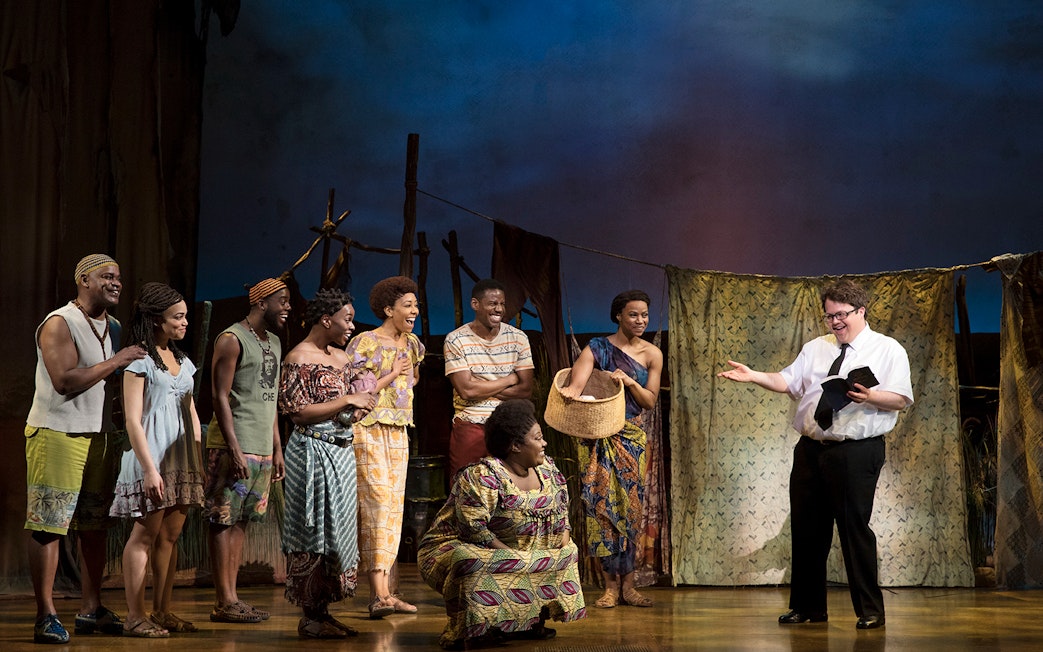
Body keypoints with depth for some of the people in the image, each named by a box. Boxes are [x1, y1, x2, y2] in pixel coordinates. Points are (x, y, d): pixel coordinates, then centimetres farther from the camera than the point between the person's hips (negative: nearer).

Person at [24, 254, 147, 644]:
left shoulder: (114, 328, 15)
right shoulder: (59, 324, -9)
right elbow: (65, 381, -20)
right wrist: (115, 362, -16)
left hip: (100, 436, 8)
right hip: (57, 434, -8)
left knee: (95, 527, 9)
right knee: (48, 526, -5)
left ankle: (90, 610, 17)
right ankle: (45, 615, -2)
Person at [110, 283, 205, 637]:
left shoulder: (183, 362, 16)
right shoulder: (139, 362, -6)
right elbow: (132, 421, -12)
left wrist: (199, 461, 14)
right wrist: (149, 468, -18)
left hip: (182, 458, 7)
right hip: (152, 456, -7)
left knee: (171, 535, 7)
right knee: (146, 534, -5)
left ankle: (162, 611, 14)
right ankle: (135, 616, -2)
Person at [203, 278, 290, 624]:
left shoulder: (274, 342, 18)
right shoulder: (232, 340, -8)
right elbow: (221, 398, -13)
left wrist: (277, 449, 18)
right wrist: (234, 450, -18)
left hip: (263, 449, 8)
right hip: (233, 448, -8)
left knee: (241, 520, 8)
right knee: (224, 520, -5)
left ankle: (232, 597, 11)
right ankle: (224, 602, -3)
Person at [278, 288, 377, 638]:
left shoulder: (342, 358, 14)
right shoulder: (299, 358, -11)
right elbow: (298, 412, -18)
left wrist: (358, 409, 1)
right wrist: (347, 401, -17)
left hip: (341, 453, 9)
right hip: (313, 452, -9)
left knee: (337, 529, 9)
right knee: (312, 533, -4)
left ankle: (322, 610, 15)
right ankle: (309, 617, 2)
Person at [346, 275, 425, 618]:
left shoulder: (412, 343, 12)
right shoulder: (364, 343, -9)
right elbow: (357, 393, -13)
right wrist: (392, 375, -9)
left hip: (398, 433, 7)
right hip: (369, 431, -7)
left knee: (393, 508, 4)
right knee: (377, 504, -15)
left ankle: (383, 591, 7)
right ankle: (379, 595, -20)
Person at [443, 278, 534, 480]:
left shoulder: (518, 338, 5)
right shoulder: (456, 340, -3)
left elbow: (526, 389, -1)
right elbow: (466, 389, -13)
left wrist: (482, 389, -10)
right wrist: (510, 379, -5)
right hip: (469, 427, -2)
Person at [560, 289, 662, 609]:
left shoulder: (652, 354, 6)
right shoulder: (597, 348, -2)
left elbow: (650, 401, 2)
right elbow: (576, 383, -17)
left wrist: (630, 382, -16)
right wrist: (570, 392, -40)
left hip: (632, 438, 2)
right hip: (598, 437, -2)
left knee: (629, 507, 0)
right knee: (602, 505, -5)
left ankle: (627, 585, 6)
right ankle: (610, 585, 1)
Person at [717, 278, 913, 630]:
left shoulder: (888, 350, 1)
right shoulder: (814, 348, 16)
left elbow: (901, 399, -8)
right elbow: (787, 381, 6)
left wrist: (869, 397, -25)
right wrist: (753, 375, -9)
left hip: (856, 452, -6)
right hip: (810, 449, 6)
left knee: (854, 526, -5)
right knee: (806, 528, 10)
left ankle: (870, 611, 8)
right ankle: (806, 607, 23)